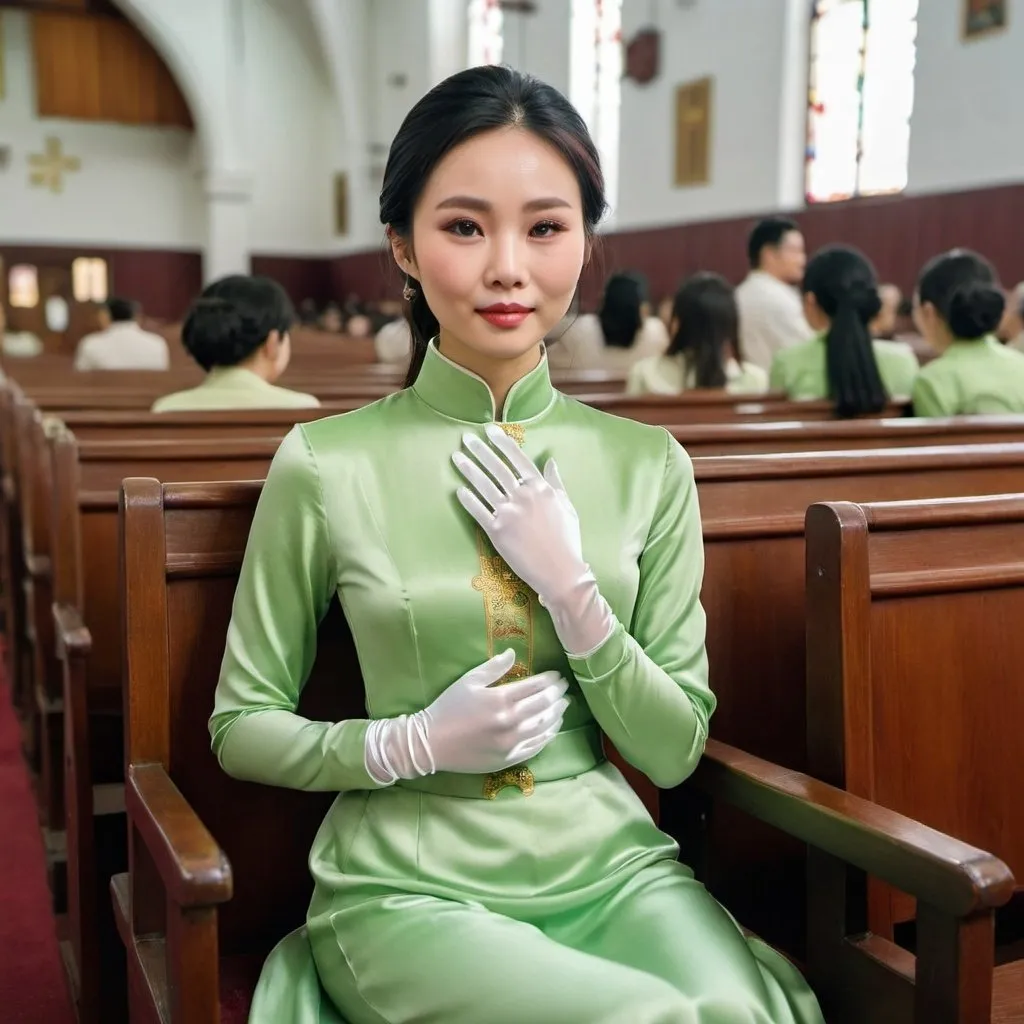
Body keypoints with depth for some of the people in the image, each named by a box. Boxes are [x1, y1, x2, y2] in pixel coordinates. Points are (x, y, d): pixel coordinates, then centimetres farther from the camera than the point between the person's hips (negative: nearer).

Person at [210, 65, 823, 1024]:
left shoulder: (649, 465, 1)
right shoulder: (324, 466, -7)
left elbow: (674, 752, 1)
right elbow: (240, 727, 2)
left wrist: (571, 587, -14)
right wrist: (414, 743, -14)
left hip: (613, 867, 3)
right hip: (410, 889, -2)